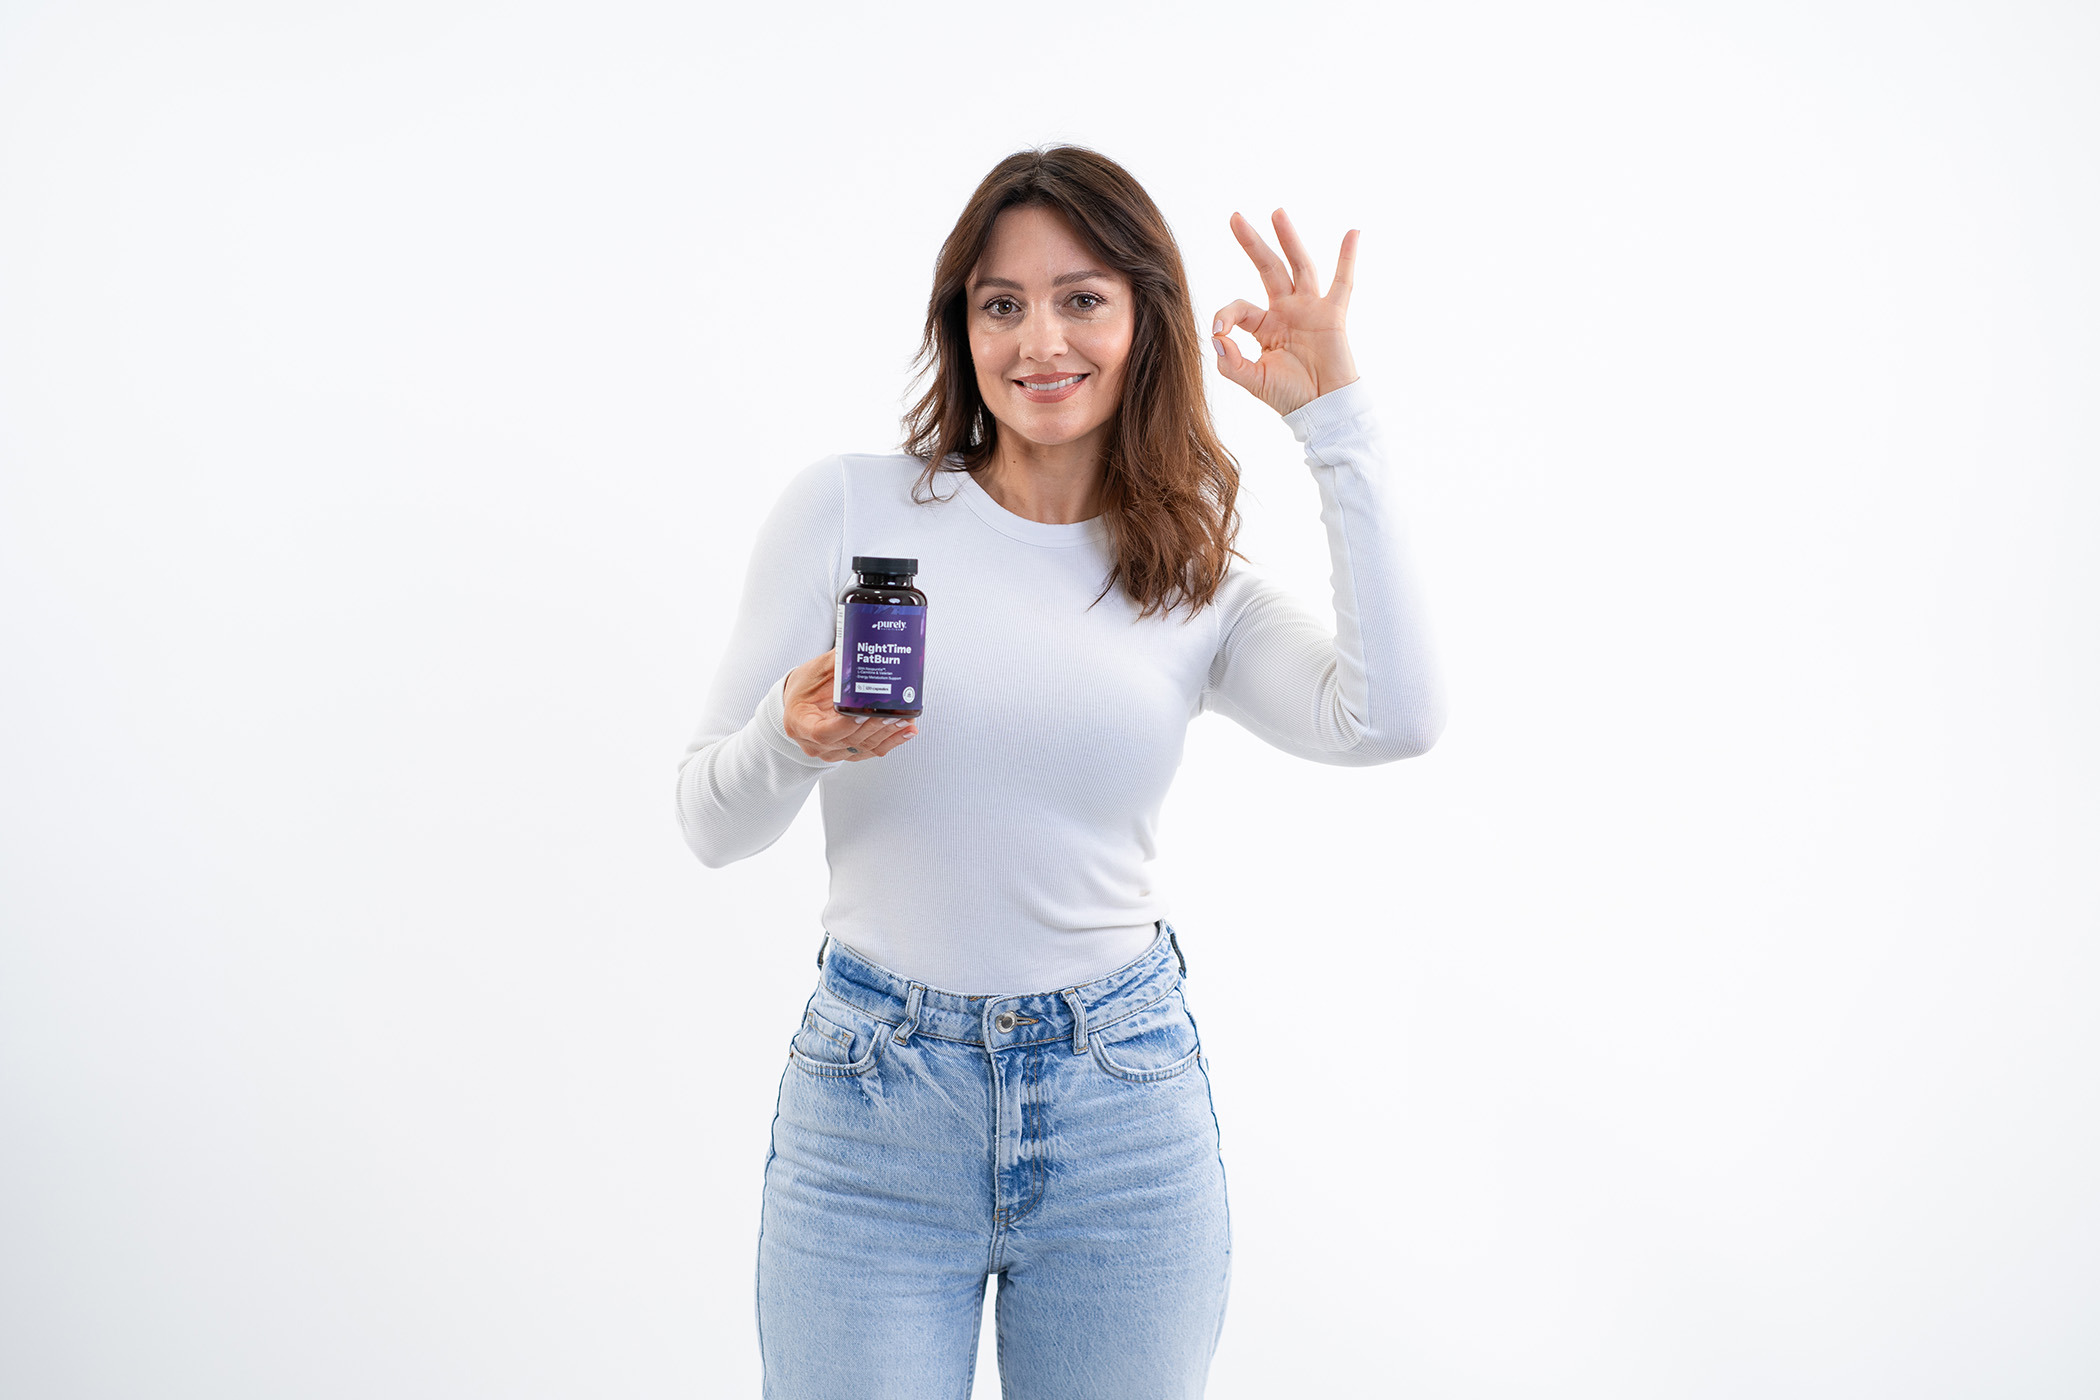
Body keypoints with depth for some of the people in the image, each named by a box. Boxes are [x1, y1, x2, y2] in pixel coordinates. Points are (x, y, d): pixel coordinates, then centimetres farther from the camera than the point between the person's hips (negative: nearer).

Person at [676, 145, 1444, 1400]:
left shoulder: (1200, 584, 3)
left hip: (1126, 1106, 2)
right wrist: (793, 740, -23)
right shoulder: (850, 510, -2)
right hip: (875, 1097, -1)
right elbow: (710, 824, 0)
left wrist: (1336, 415, -12)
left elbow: (1394, 720, -17)